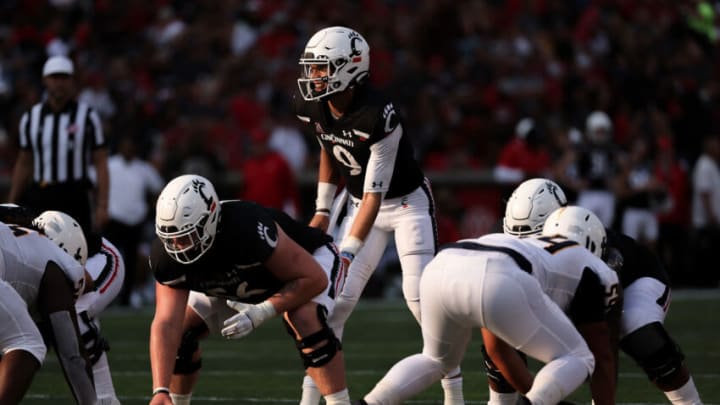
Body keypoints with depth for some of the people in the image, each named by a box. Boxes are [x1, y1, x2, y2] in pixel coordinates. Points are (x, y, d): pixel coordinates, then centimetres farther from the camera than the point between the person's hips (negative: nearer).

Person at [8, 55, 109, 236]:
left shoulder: (87, 117, -1)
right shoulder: (31, 118, 8)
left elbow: (101, 164, -2)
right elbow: (24, 165, 14)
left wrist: (102, 207, -10)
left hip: (74, 201, -2)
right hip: (40, 201, 2)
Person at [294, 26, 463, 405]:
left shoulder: (379, 117, -32)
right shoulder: (311, 107, -12)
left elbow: (375, 194, -31)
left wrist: (348, 254, -35)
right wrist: (322, 210, 7)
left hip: (407, 201, -6)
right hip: (360, 202, 6)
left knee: (421, 296, -14)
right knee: (334, 299, -4)